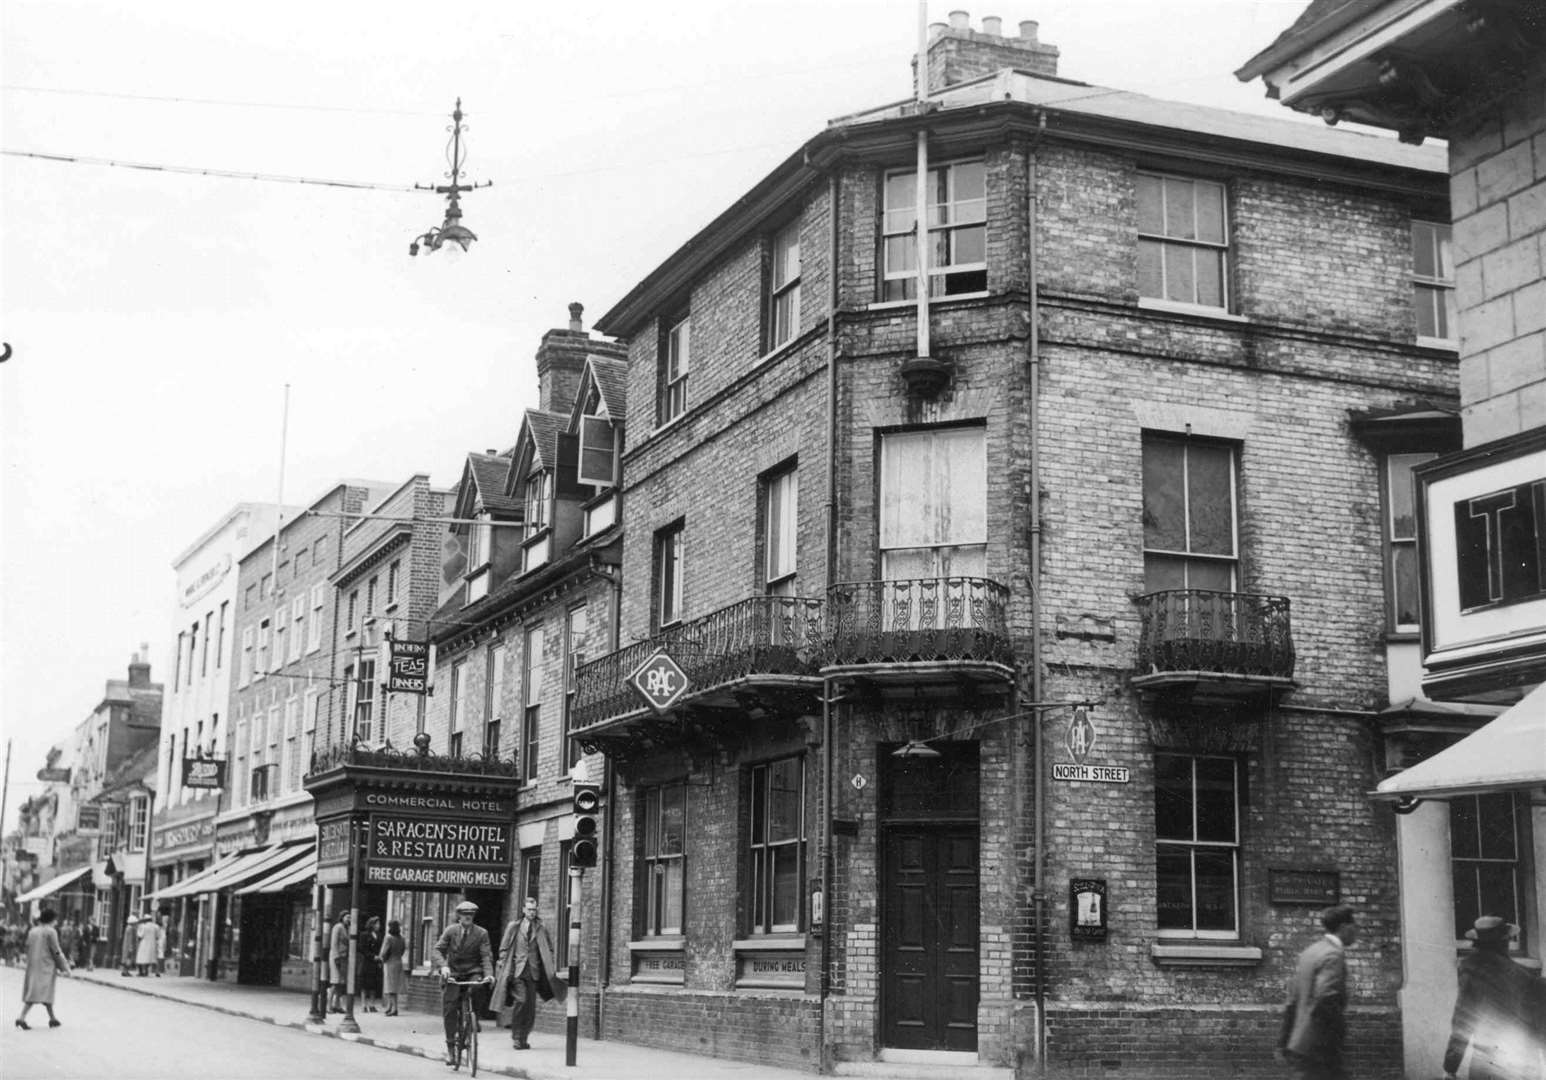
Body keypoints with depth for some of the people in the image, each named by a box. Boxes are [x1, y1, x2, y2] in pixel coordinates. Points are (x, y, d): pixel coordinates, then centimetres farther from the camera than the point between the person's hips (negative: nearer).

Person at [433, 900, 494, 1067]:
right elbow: (438, 949, -4)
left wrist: (488, 974, -25)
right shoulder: (450, 931, -1)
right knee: (449, 1010, -8)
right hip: (453, 973, 0)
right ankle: (450, 1046, 3)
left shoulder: (481, 933, -3)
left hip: (473, 972, 0)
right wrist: (443, 965, -23)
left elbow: (486, 956, -8)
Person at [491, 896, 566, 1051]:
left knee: (531, 1006, 1)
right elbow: (504, 948, 9)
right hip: (516, 970, -2)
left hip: (533, 971, 2)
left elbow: (548, 951, 12)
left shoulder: (541, 929, 10)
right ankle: (516, 1036, -7)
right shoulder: (513, 926, 7)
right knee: (521, 1000, -19)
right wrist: (504, 966, 0)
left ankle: (523, 1039, 14)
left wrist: (552, 969, 1)